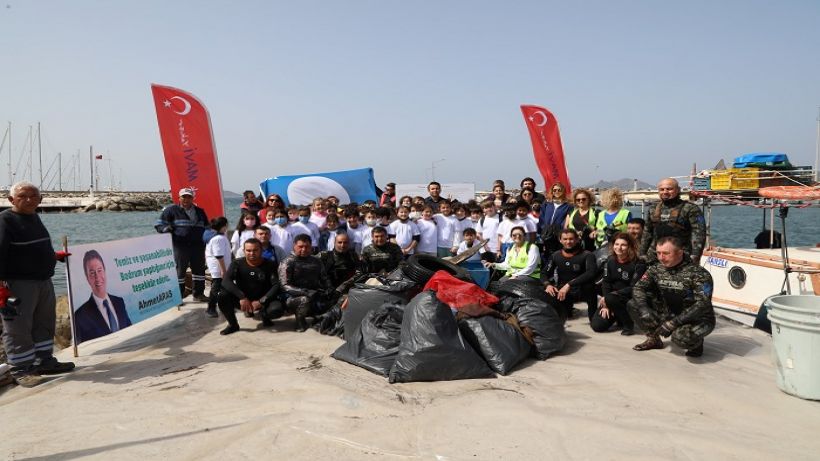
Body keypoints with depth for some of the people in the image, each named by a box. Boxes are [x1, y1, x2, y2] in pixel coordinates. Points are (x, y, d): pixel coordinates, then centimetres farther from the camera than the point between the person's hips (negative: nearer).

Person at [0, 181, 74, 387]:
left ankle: (45, 362, 28)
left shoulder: (34, 217, 13)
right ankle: (20, 370, 8)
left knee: (45, 324, 16)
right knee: (18, 328, -2)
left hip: (44, 281, 9)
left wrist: (54, 256, 26)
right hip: (18, 284, -9)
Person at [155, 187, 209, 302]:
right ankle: (178, 296, 7)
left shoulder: (200, 211, 16)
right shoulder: (172, 210, 2)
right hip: (180, 246, -4)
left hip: (197, 246, 5)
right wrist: (167, 230, -17)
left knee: (199, 269, 8)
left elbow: (207, 227, 27)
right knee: (179, 270, -2)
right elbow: (159, 224, 2)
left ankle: (199, 293, 21)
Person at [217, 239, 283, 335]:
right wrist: (242, 297, -34)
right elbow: (225, 281, -21)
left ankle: (264, 315, 7)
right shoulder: (237, 264, -7)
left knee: (277, 309, -32)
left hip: (263, 301, -1)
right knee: (222, 296, -26)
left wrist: (261, 301, -27)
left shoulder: (270, 265, -9)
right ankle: (233, 324, -1)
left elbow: (276, 285, -15)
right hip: (243, 300, 1)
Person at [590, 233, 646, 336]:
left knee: (611, 299, -37)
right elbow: (606, 282, -3)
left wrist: (614, 294, -28)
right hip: (613, 296, 5)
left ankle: (629, 325, -11)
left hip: (631, 299, -5)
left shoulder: (637, 264, -14)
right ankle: (618, 317, 21)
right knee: (596, 326, -10)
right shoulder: (610, 260, 0)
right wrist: (606, 305, -14)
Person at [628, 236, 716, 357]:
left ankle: (696, 342, 0)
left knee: (680, 337, -38)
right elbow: (638, 288, -2)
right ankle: (654, 339, 8)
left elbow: (703, 304, -27)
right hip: (670, 314, 5)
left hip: (697, 319, -5)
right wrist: (644, 310, -22)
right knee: (632, 304, -9)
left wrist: (674, 322, -31)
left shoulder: (698, 273, -21)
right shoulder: (656, 269, -3)